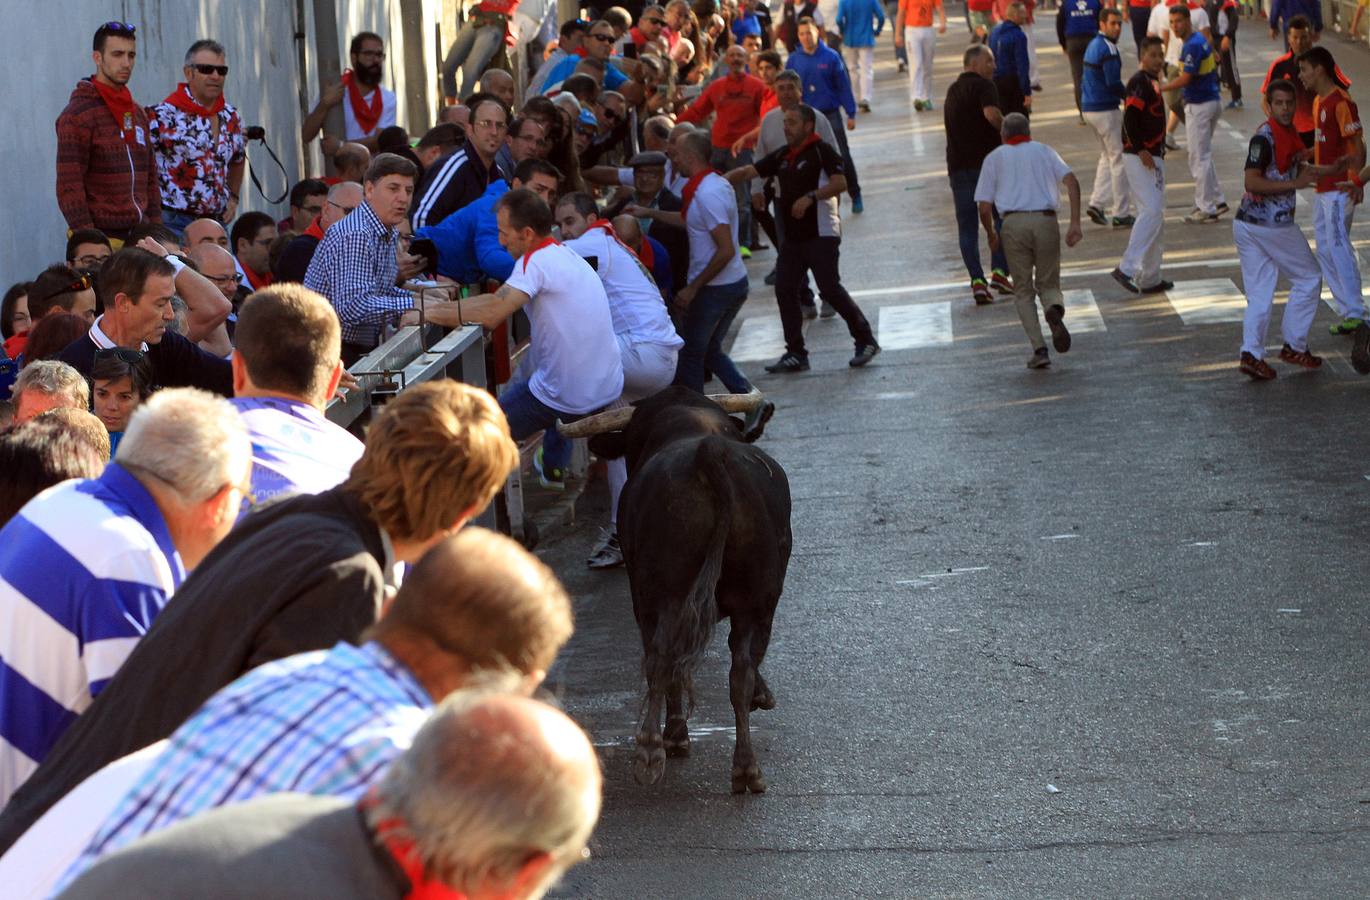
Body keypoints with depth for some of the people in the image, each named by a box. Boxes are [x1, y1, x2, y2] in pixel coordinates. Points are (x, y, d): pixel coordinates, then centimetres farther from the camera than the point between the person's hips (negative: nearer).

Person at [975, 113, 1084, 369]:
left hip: (1013, 223, -1)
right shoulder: (1044, 151, 18)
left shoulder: (994, 158, 16)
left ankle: (1039, 348, -5)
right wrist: (1075, 223, -5)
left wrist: (991, 234, 27)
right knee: (1048, 284, 15)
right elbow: (1071, 180, -1)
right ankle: (1054, 310, -22)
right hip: (1045, 221, 1)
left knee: (1023, 291, 10)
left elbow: (985, 208, 8)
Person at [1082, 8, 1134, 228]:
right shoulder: (1108, 49, -16)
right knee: (1118, 159, -2)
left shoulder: (1092, 45, 13)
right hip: (1105, 110, -9)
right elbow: (1113, 83, -21)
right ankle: (1121, 214, 0)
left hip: (1088, 108, 9)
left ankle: (1097, 203, 9)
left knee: (1107, 156, 19)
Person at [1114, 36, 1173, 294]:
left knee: (1153, 214, 12)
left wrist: (1158, 151, 16)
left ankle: (1150, 279, 16)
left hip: (1152, 157, 10)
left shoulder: (1152, 81, 17)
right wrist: (1141, 151, -24)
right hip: (1140, 157, -10)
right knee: (1152, 211, -17)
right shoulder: (1140, 82, -13)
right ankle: (1127, 269, -18)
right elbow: (1130, 117, -22)